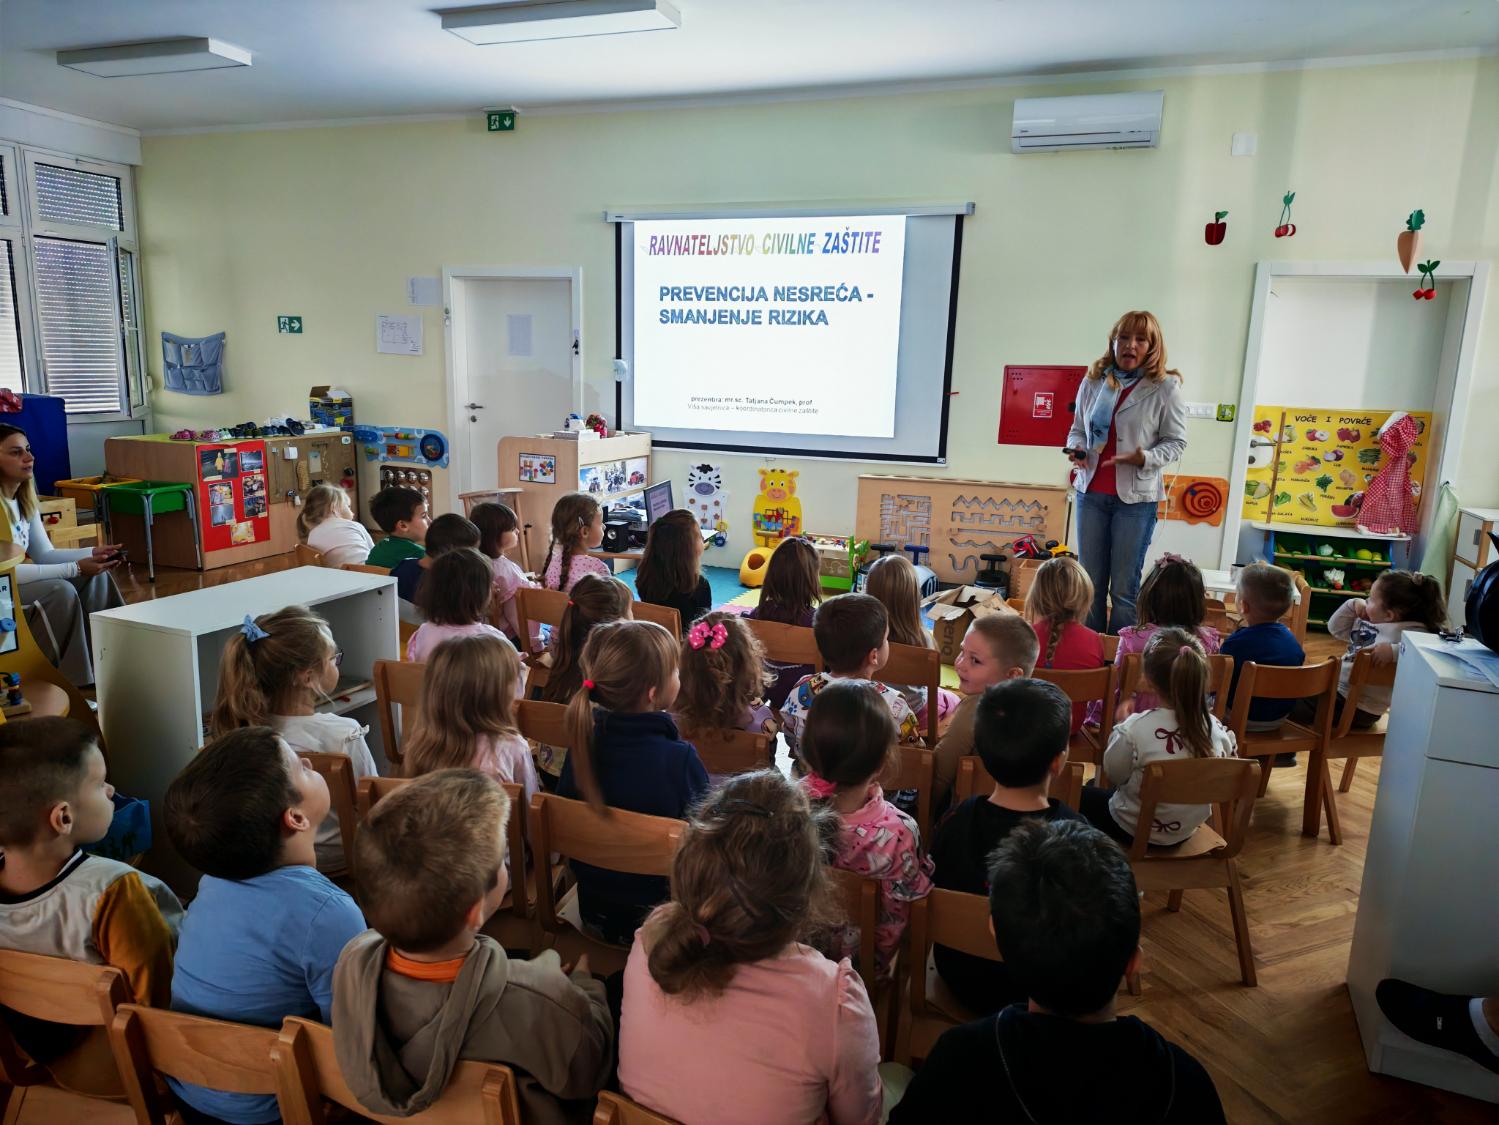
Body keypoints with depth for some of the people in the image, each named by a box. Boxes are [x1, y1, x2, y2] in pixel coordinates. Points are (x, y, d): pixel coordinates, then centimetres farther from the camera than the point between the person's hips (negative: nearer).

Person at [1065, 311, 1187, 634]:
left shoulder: (1165, 387, -4)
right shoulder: (1093, 382, 6)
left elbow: (1176, 441, -2)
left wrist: (1145, 459, -20)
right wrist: (1075, 449, -5)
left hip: (1136, 497, -3)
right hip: (1091, 492, 4)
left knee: (1124, 587, 0)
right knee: (1090, 582, 10)